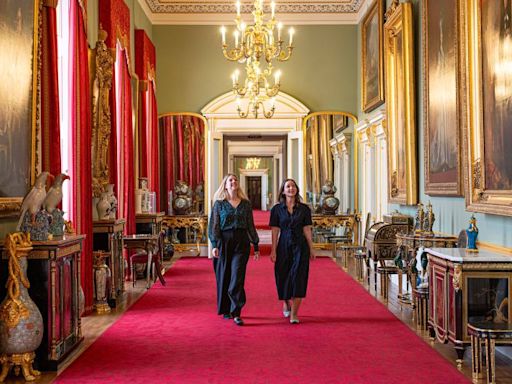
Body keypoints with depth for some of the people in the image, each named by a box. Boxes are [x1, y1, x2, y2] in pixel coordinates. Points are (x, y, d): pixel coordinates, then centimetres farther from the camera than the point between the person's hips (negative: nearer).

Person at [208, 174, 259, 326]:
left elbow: (251, 226, 12)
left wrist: (256, 246, 10)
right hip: (224, 241, 0)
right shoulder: (219, 204, 4)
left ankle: (236, 313, -10)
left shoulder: (246, 204, 9)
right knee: (224, 277, 7)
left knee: (237, 276, -9)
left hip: (241, 242, 0)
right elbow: (214, 226, 0)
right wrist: (214, 245, -11)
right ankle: (225, 309, 22)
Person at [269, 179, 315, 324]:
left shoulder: (304, 209, 3)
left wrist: (311, 249, 3)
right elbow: (275, 231, 0)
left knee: (298, 277, -9)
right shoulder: (277, 209, 1)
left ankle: (294, 313, -5)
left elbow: (307, 230, 4)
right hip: (284, 245, 1)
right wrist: (273, 250, -4)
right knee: (283, 276, 8)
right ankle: (286, 303, 39)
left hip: (300, 246, 0)